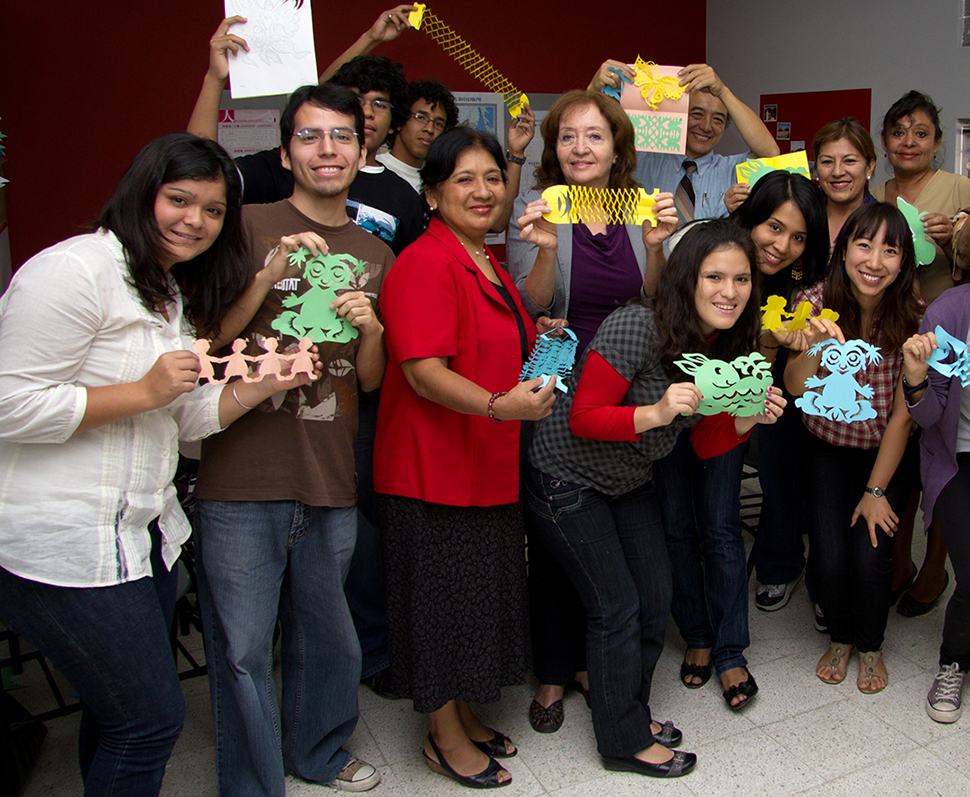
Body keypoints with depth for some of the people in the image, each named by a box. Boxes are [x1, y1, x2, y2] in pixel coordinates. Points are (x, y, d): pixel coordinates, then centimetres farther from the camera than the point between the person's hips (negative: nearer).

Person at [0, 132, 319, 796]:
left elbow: (186, 419, 14)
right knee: (152, 718, -2)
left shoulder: (177, 292, 15)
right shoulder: (76, 270, -15)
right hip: (64, 541, -9)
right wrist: (145, 391, -20)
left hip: (144, 529, 9)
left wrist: (263, 385, 0)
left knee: (119, 712, 20)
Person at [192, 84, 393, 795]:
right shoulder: (250, 227, 1)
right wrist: (271, 275, -16)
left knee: (327, 634, 15)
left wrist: (370, 330, -6)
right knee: (243, 648, 3)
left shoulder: (375, 256, 13)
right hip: (242, 477, -3)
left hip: (330, 477, 4)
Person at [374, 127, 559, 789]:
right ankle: (446, 739, 24)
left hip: (489, 465, 9)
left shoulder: (489, 264, 15)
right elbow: (423, 371, -24)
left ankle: (464, 715, 37)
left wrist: (545, 338, 9)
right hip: (433, 469, -9)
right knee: (444, 599, 4)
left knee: (483, 593, 18)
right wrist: (499, 405, -38)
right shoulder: (426, 264, -16)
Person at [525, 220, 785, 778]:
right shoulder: (638, 327, -28)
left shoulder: (731, 349, -5)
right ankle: (626, 741, 18)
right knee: (617, 606, -2)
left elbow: (706, 444, 1)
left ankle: (629, 707, 35)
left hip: (632, 481, 8)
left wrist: (747, 421, -18)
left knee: (656, 599, 11)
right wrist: (656, 413, -38)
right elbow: (582, 417, -26)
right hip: (567, 477, -7)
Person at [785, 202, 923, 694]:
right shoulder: (816, 302, -14)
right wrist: (811, 349, -40)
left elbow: (902, 415, -12)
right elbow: (796, 390, -19)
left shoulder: (912, 317, -17)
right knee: (829, 557, -11)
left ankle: (871, 646, 18)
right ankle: (840, 638, 22)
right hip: (828, 449, 1)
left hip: (886, 453, -1)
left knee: (871, 558, -14)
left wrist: (875, 491, -10)